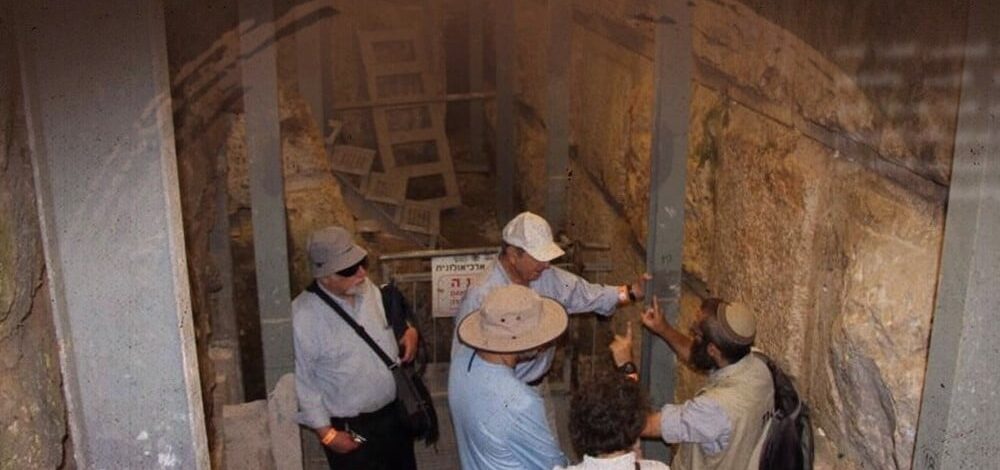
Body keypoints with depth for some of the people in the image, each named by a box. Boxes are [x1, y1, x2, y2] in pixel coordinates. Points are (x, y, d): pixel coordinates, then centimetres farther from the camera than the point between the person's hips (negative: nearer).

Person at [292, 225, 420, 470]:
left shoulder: (370, 290, -4)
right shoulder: (303, 316, -23)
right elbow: (300, 382, -17)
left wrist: (410, 331, -6)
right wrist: (326, 433, -14)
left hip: (395, 413, 6)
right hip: (350, 429, -6)